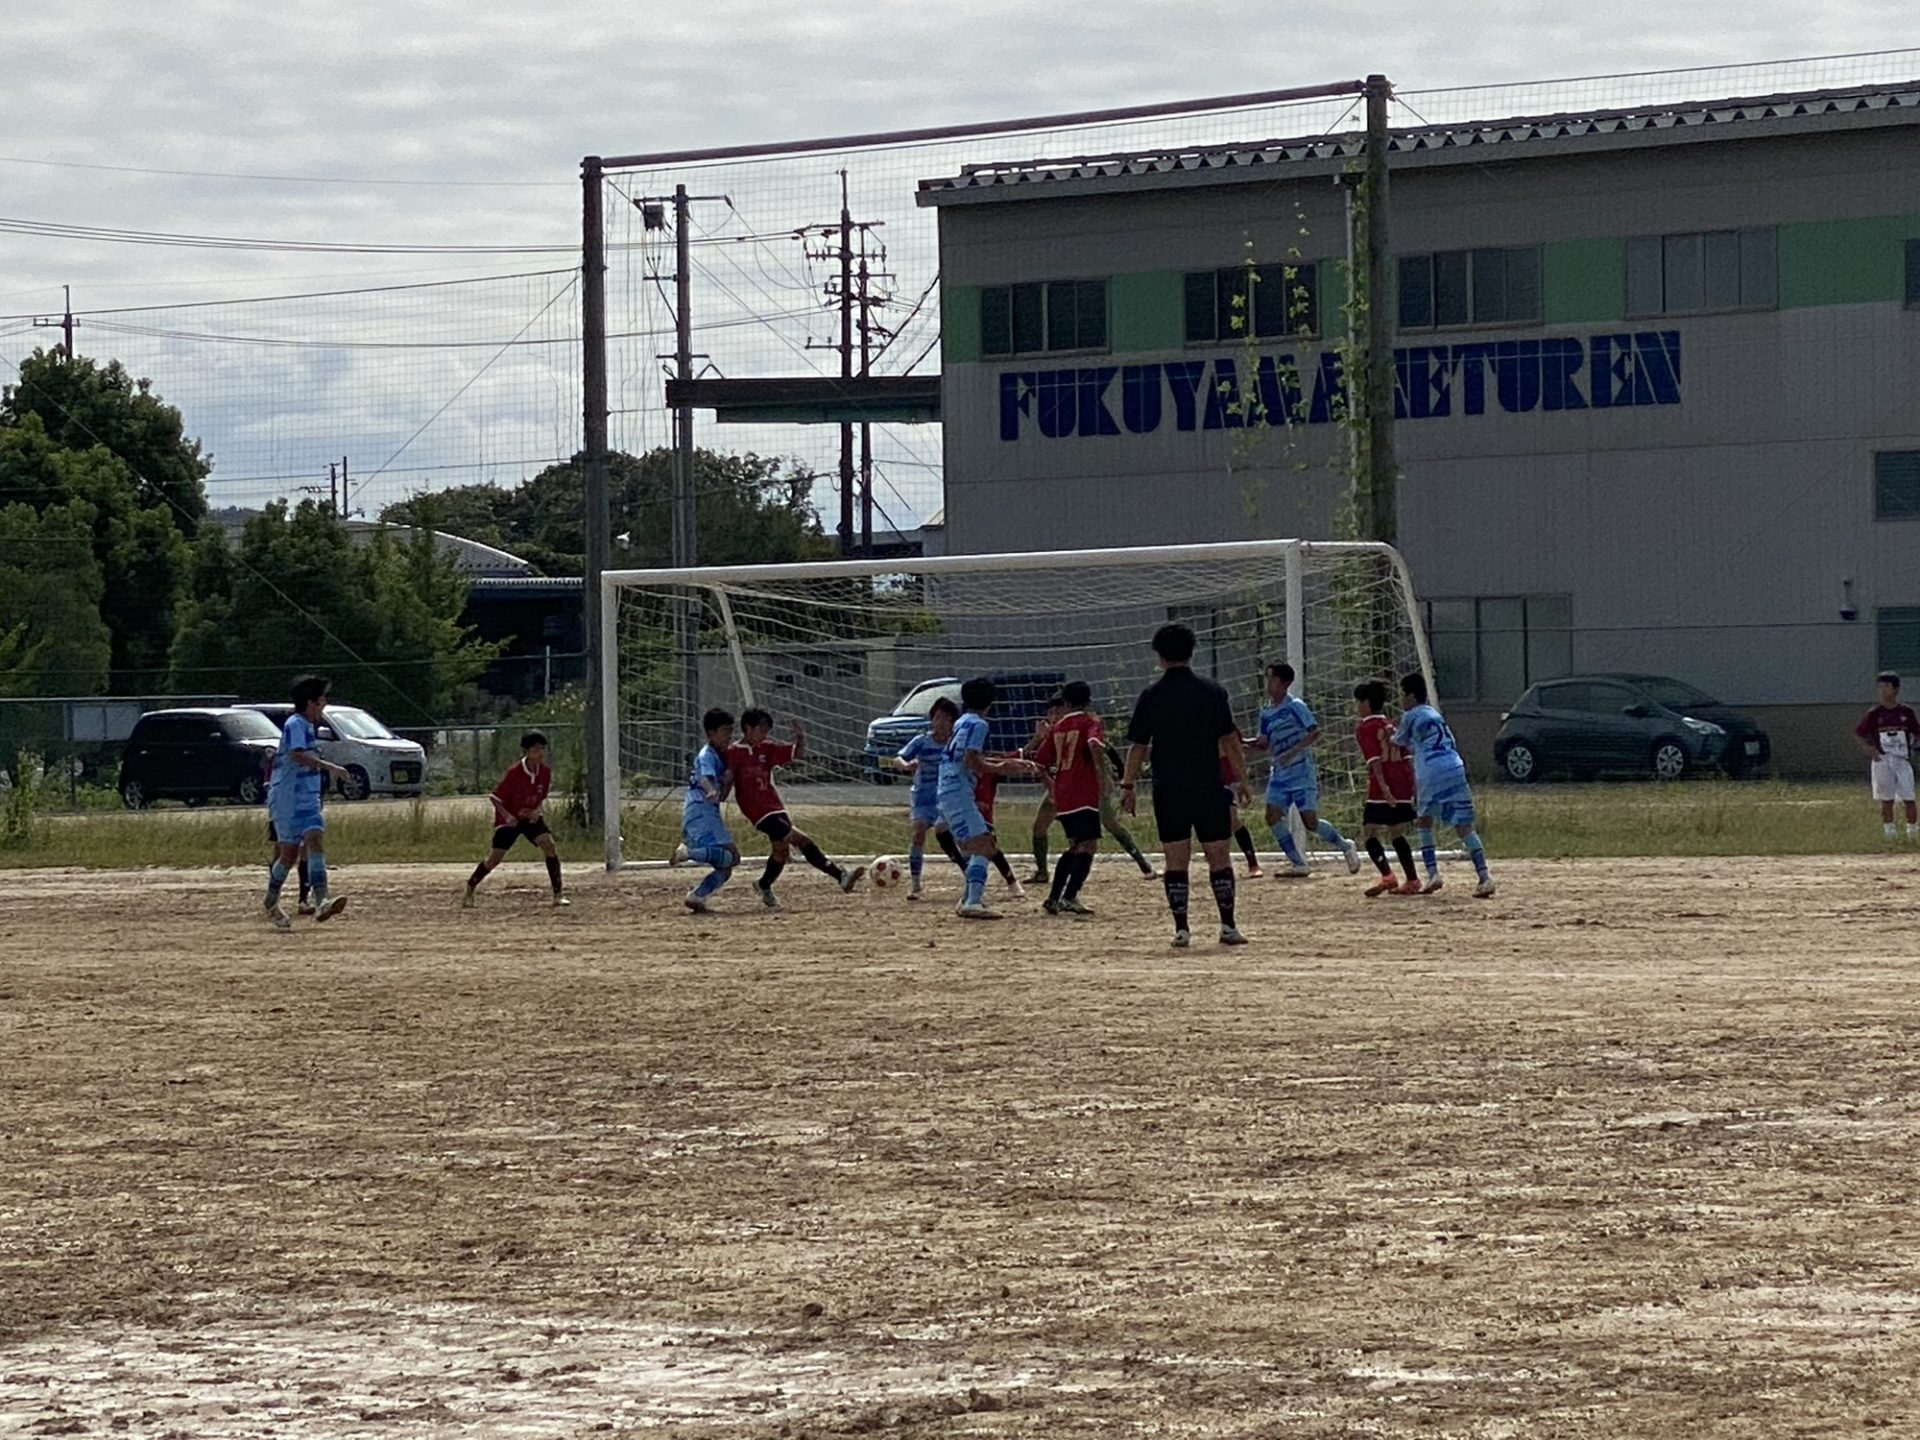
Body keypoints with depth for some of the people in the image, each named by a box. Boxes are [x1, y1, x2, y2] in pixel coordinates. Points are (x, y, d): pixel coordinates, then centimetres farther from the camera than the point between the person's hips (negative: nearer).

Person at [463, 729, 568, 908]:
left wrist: (538, 810, -11)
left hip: (531, 817, 4)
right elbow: (496, 797, -15)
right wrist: (506, 815, -28)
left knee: (549, 845, -18)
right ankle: (469, 892, 15)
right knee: (495, 858, -6)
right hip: (509, 818, -4)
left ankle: (558, 893, -14)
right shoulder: (514, 772, -24)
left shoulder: (546, 772, -9)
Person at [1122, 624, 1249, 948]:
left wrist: (1129, 785, 10)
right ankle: (1228, 926, 3)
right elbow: (1230, 742, -2)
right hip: (1209, 789, 0)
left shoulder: (1151, 697, -1)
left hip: (1168, 791, 0)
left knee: (1176, 859, 4)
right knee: (1218, 856, 6)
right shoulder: (1211, 692, -2)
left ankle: (1181, 929, 1)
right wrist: (1241, 781, 6)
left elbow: (1138, 747, 1)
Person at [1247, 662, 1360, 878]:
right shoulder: (1266, 711, 11)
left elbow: (1315, 733, -16)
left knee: (1310, 821, -8)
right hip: (1279, 773, 7)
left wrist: (1293, 752, -25)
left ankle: (1346, 846, 16)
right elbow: (1265, 743, 15)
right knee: (1273, 816, -7)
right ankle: (1298, 864, 2)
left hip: (1302, 772, -7)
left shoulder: (1295, 706, -10)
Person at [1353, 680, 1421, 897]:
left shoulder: (1364, 729, -2)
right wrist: (1414, 786, 17)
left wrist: (1383, 786, -21)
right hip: (1405, 783, 7)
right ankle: (1412, 880, 13)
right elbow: (1407, 756, 15)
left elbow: (1374, 759, -14)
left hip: (1384, 786, -7)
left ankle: (1387, 876, -20)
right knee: (1397, 833, 17)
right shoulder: (1391, 726, 18)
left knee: (1370, 831, -3)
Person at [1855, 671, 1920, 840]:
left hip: (1903, 760, 0)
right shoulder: (1875, 713, 2)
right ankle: (1889, 831, 10)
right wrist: (1868, 748, -6)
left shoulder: (1906, 712, 5)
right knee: (1886, 799, 2)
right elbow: (1858, 734, 8)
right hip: (1882, 761, 0)